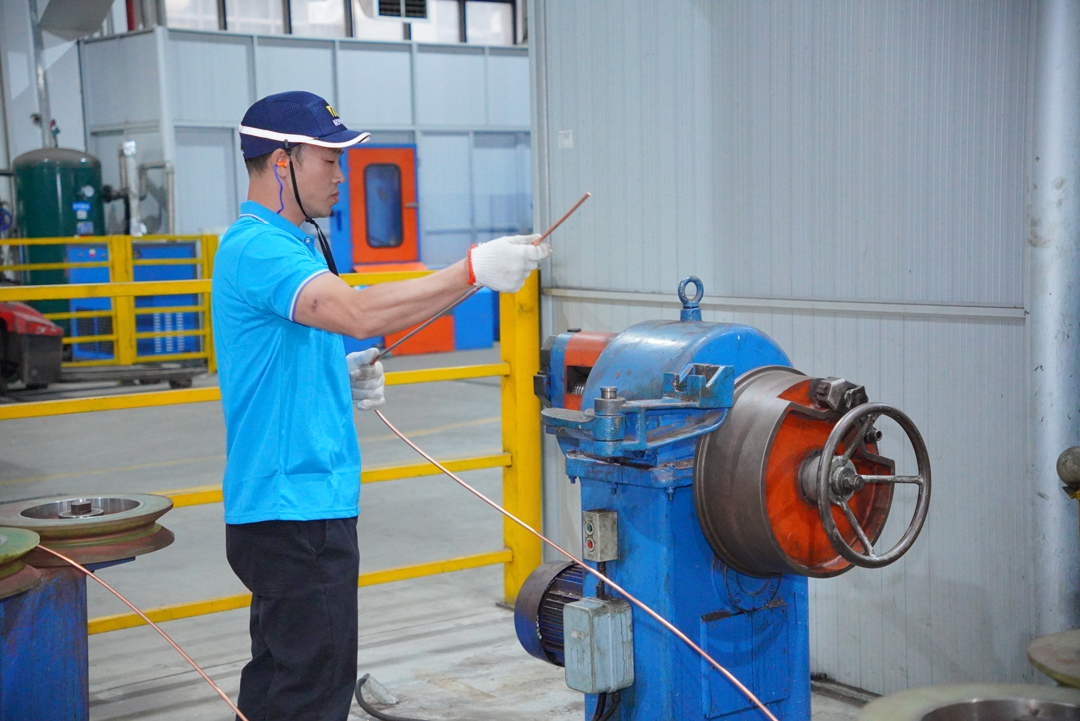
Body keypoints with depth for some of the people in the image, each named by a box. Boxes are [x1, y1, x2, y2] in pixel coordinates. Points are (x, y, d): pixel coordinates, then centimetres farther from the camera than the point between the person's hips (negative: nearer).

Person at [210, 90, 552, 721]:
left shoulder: (288, 243, 17)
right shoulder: (257, 248, -16)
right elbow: (360, 313, -32)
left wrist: (343, 381, 7)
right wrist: (474, 271, -31)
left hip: (300, 503, 11)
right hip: (296, 509, -11)